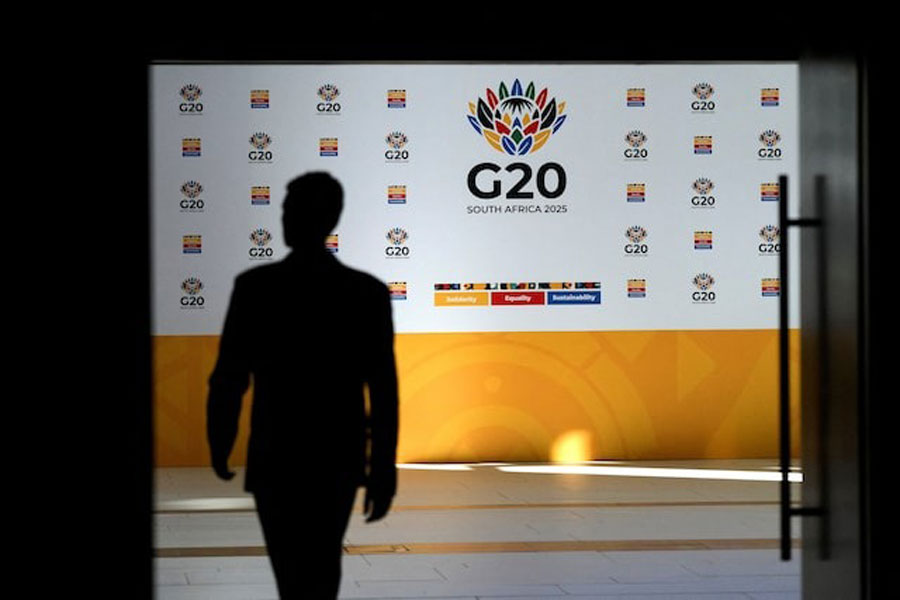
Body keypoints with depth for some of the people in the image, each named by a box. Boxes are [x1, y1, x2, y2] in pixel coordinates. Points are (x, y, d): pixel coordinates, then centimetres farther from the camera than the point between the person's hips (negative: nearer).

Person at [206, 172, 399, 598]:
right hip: (340, 457, 2)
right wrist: (383, 470, 1)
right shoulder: (369, 292, -5)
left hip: (276, 458, -2)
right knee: (323, 563, 20)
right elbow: (384, 390, -6)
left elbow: (229, 379, -7)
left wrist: (219, 446, 9)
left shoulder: (255, 286, -10)